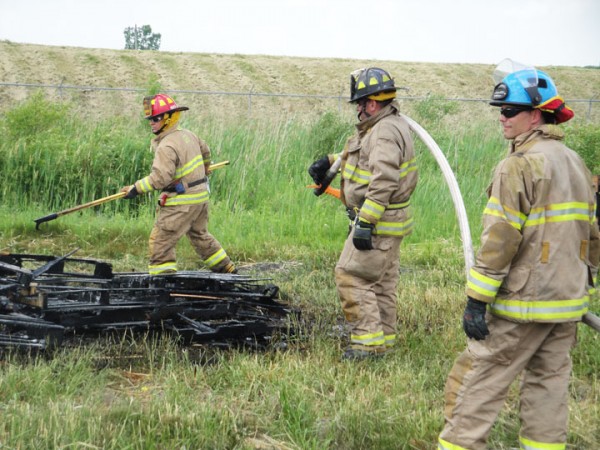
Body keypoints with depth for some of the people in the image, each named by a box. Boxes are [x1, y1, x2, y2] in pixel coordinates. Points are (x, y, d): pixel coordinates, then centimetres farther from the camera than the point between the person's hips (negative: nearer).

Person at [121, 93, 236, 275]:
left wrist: (136, 188, -21)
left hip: (182, 202, -10)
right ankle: (227, 269, 35)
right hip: (201, 195, 10)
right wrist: (205, 168, 47)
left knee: (161, 241, -5)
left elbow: (159, 178, -29)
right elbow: (204, 150, 28)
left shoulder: (167, 146, -20)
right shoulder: (188, 134, 8)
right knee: (200, 235, 26)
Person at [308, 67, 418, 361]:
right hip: (387, 221, 11)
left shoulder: (386, 132, -21)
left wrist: (365, 222, -30)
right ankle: (384, 339, 25)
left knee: (351, 276, -7)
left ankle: (368, 341, -5)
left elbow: (383, 183, -29)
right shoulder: (387, 126, 14)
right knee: (382, 282, 16)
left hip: (378, 221, -11)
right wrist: (330, 161, 21)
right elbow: (362, 157, 31)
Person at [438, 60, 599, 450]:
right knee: (549, 381, 13)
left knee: (479, 380, -2)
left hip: (524, 301, -8)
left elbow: (500, 240, -19)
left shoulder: (520, 165, -15)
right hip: (569, 301, 8)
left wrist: (476, 301, -17)